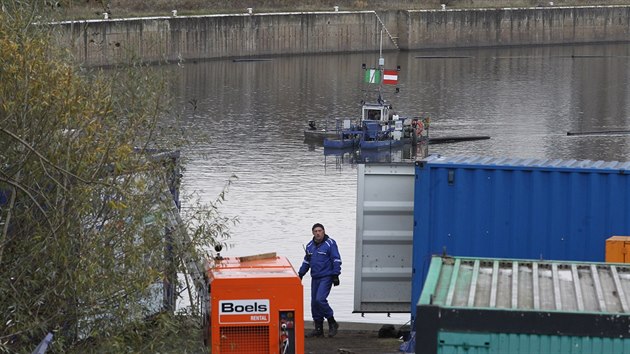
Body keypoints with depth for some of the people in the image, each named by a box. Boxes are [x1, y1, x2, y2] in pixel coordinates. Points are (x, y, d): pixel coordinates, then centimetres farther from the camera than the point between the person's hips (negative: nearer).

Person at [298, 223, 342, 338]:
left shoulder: (330, 244, -6)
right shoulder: (310, 246, 14)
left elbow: (336, 260, -8)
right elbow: (306, 261, 25)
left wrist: (335, 275, -14)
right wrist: (300, 274, 22)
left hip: (326, 277, -7)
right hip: (315, 278, 7)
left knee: (320, 299, -20)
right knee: (314, 302, 5)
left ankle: (332, 323, -6)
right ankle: (318, 329, 11)